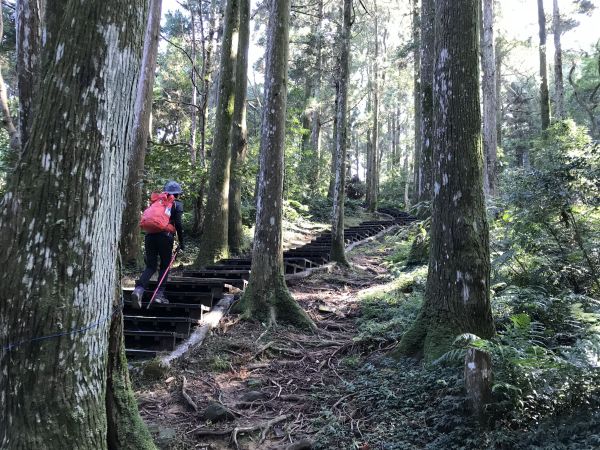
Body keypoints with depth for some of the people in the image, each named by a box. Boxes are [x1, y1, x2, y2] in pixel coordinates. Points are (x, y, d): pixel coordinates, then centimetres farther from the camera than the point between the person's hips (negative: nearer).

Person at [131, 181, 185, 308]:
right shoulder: (177, 204, 8)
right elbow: (178, 223, -2)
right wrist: (181, 242, 3)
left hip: (150, 235, 4)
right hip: (165, 236, -4)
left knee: (150, 266, 7)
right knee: (164, 266, 11)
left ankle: (139, 289, -15)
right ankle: (159, 294, 5)